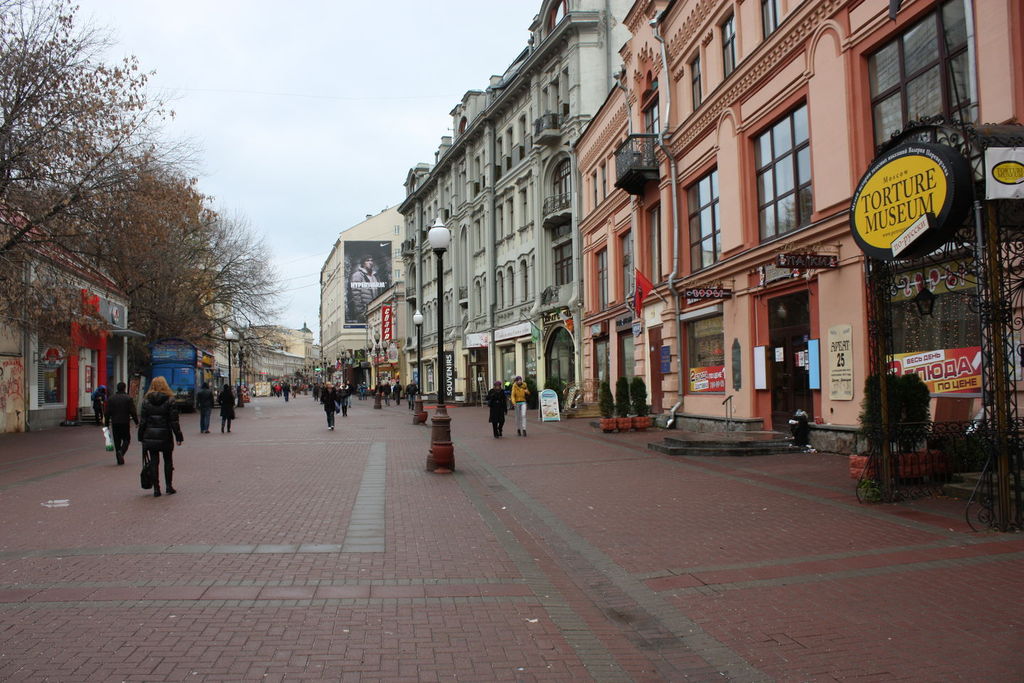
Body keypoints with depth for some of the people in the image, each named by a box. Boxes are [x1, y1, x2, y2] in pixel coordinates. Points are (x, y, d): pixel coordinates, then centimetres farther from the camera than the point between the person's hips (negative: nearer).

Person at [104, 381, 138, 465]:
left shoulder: (111, 399, 5)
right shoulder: (128, 398, -6)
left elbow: (107, 412, 5)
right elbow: (133, 412, -8)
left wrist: (107, 423, 10)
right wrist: (136, 421, 1)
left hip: (115, 423, 3)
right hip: (125, 423, -3)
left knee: (117, 441, 9)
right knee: (126, 439, 8)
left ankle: (119, 460, 10)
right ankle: (121, 452, -19)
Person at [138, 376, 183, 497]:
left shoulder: (146, 401, 1)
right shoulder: (170, 400, -6)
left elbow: (142, 421, 1)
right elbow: (174, 420, -7)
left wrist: (141, 437, 8)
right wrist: (178, 436, -2)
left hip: (150, 436, 2)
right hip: (165, 436, -1)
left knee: (153, 462, 6)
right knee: (168, 461, 13)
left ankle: (156, 488, 4)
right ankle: (169, 486, 14)